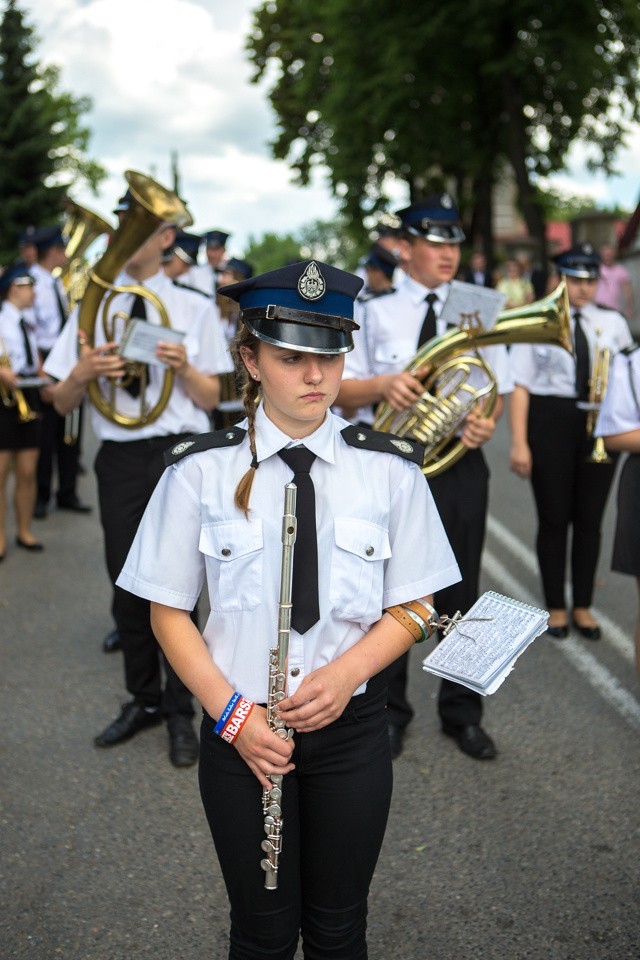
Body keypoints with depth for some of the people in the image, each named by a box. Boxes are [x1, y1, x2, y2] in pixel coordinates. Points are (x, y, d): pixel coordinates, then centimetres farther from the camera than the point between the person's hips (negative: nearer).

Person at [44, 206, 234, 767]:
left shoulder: (194, 307, 4)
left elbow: (211, 400, 3)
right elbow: (62, 404, 6)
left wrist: (184, 368, -16)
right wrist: (82, 373, -16)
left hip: (180, 453, -2)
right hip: (119, 456, 2)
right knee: (127, 587, 10)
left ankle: (180, 712, 16)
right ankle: (144, 699, 30)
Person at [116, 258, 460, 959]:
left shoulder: (390, 471, -4)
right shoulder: (201, 473, -7)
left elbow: (412, 606, 2)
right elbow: (169, 612, -1)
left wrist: (346, 672, -16)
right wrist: (231, 713, -12)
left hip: (350, 726, 1)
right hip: (241, 733, 0)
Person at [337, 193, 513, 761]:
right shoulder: (376, 315, 1)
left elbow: (497, 391, 9)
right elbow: (341, 391, -1)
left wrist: (487, 422, -14)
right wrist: (382, 384, -22)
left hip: (460, 465, 2)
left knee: (460, 592, 10)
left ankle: (463, 714, 26)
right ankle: (390, 712, 25)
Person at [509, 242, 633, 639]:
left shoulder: (613, 323, 7)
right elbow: (520, 384, -5)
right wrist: (519, 442, -11)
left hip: (600, 424, 3)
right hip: (550, 419, -2)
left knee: (590, 518, 9)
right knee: (554, 517, 5)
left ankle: (583, 606, 24)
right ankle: (556, 606, 21)